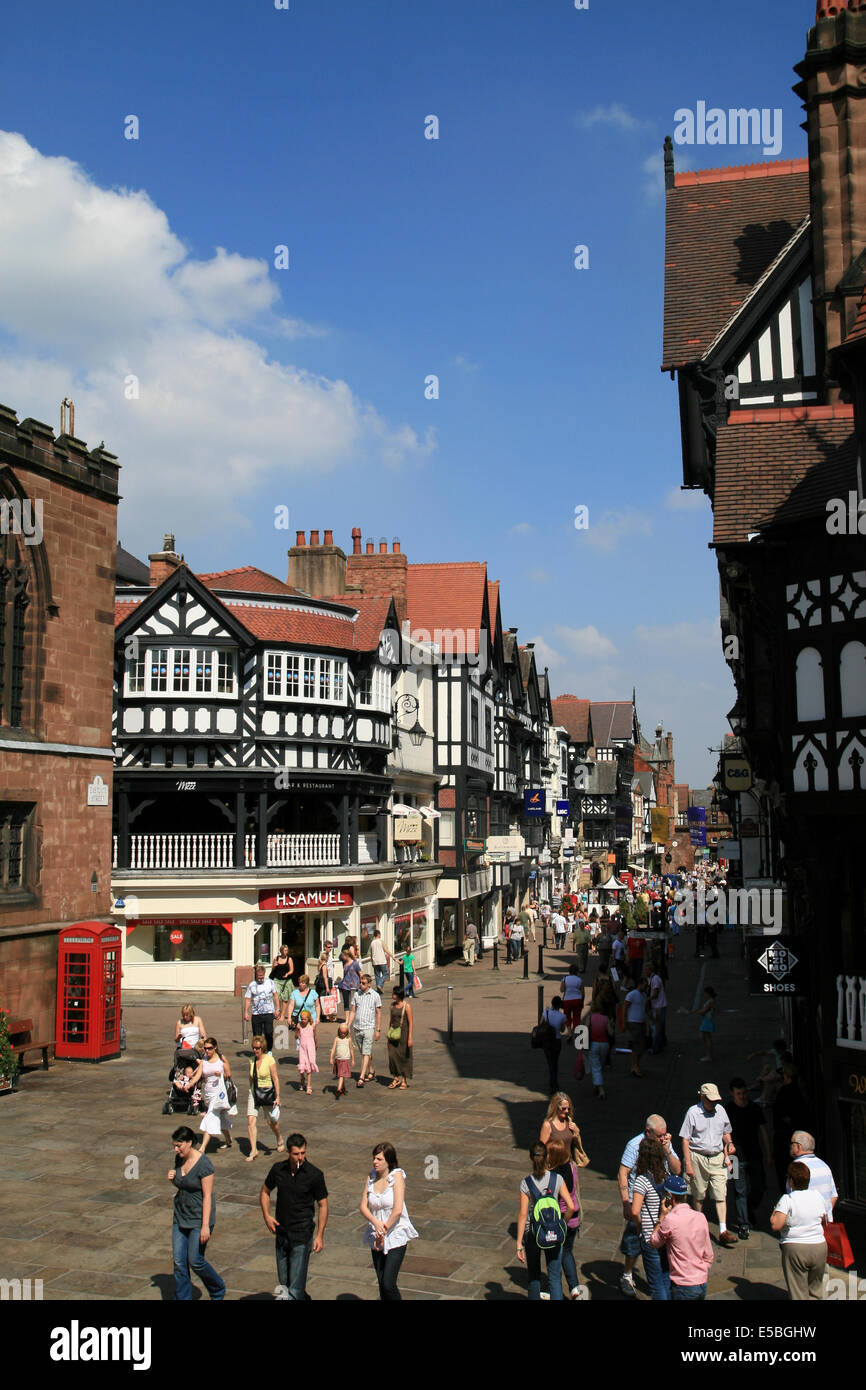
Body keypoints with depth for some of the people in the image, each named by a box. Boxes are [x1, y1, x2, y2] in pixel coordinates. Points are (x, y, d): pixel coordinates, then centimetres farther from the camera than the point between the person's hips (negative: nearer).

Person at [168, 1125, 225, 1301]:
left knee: (195, 1261, -1)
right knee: (179, 1262, 5)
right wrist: (172, 1178, -5)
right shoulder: (179, 1159, 1)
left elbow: (207, 1195, -20)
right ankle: (182, 1299, 17)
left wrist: (205, 1226, -21)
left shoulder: (203, 1164, -20)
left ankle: (218, 1291, 22)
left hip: (199, 1218, -7)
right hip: (180, 1217, 7)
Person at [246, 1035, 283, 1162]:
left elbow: (275, 1079, -11)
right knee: (251, 1121, -11)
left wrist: (277, 1097, -15)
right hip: (254, 1093, 4)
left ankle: (280, 1141, 38)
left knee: (272, 1122, 10)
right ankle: (253, 1150, -6)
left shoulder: (269, 1059, -12)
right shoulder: (252, 1060, 3)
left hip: (268, 1092, -4)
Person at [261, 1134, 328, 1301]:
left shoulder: (315, 1175, -12)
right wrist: (267, 1215, -1)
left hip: (302, 1236, -4)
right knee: (283, 1282, 16)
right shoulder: (278, 1169, -2)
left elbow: (322, 1205, -5)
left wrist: (320, 1235, -10)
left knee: (295, 1285, -8)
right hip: (281, 1233, 5)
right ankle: (302, 1297, 37)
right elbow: (265, 1191, 14)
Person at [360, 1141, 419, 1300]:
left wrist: (384, 1231, -13)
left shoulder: (397, 1176, -13)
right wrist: (376, 1222, -18)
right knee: (381, 1285, 10)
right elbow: (363, 1207, 0)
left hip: (396, 1237, -5)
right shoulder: (371, 1178, 3)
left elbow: (398, 1210, -18)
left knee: (388, 1284, -12)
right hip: (376, 1238, 5)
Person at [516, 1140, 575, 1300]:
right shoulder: (557, 1179, -10)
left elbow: (523, 1215, -12)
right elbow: (571, 1207, -12)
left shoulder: (526, 1184, -12)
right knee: (555, 1277, 8)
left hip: (532, 1234, 0)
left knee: (534, 1275, 20)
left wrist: (519, 1244, -8)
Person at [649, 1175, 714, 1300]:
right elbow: (708, 1256, 9)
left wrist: (661, 1216, 3)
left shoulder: (670, 1220, -16)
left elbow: (654, 1243, 1)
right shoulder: (701, 1217, 3)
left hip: (683, 1287, -6)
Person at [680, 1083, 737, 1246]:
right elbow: (685, 1140, -8)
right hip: (698, 1157, -3)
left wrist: (729, 1143, -2)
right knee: (698, 1195, 9)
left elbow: (726, 1133, 19)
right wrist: (688, 1164, -12)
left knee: (721, 1195, -4)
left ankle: (723, 1231, -3)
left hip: (717, 1157, 3)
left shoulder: (720, 1110, 3)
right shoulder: (693, 1112, -10)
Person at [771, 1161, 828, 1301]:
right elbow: (823, 1222, 13)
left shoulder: (787, 1199, -15)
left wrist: (774, 1212, -2)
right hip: (819, 1246, 4)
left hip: (794, 1248, -4)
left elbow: (776, 1225, -20)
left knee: (798, 1293, 5)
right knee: (816, 1290, 19)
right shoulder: (817, 1195, 0)